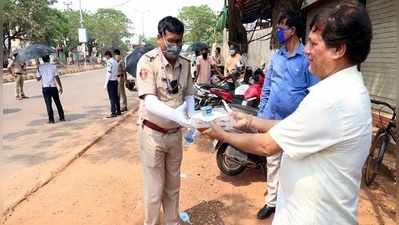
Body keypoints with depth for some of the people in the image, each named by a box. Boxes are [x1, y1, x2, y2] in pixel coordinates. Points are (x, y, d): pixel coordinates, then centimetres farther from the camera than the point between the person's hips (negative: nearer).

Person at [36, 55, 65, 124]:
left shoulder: (40, 67, -1)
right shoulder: (53, 66, -2)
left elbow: (38, 79, 1)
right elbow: (57, 78, -5)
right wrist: (60, 87, 0)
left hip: (45, 88, 0)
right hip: (53, 87, 0)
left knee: (48, 104, 3)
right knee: (58, 103, 12)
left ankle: (51, 119, 2)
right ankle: (62, 117, 17)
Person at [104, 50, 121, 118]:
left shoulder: (109, 62, -14)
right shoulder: (115, 61, 12)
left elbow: (109, 74, -18)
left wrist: (105, 84, -14)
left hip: (111, 81, -8)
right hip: (115, 81, 8)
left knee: (112, 98, -6)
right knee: (116, 96, 12)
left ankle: (113, 113, -5)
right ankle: (118, 111, 19)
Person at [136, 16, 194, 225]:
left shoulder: (185, 63, 0)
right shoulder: (147, 61, -17)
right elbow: (149, 101, -26)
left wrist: (191, 116, -12)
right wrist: (176, 115, -42)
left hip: (175, 133, 5)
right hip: (153, 133, -5)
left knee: (173, 186, 20)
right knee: (155, 189, 7)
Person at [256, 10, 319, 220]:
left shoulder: (308, 57, -10)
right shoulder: (276, 56, 6)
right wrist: (260, 115, 8)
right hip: (272, 119, 5)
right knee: (273, 161, 14)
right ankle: (271, 201, 30)